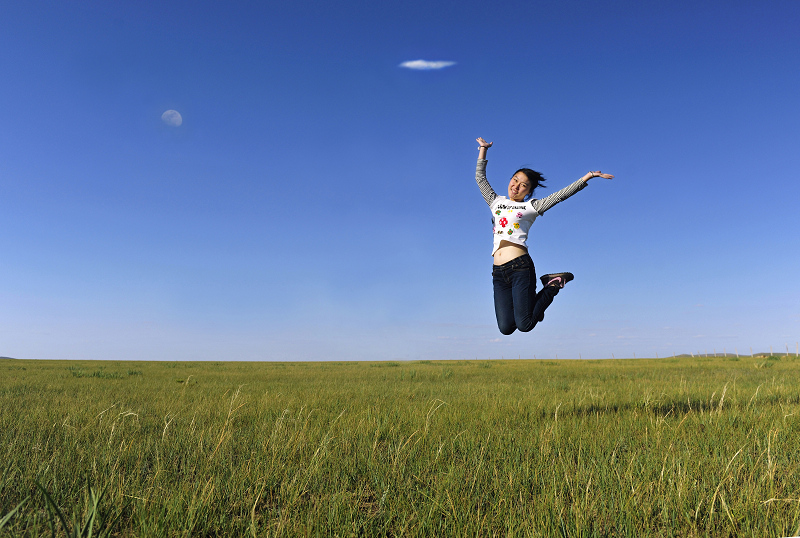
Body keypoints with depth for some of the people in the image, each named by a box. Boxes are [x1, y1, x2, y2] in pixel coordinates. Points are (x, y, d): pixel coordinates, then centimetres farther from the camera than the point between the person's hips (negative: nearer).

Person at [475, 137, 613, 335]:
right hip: (498, 272, 4)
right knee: (506, 328, -6)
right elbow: (480, 177, 27)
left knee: (524, 325, -10)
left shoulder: (531, 207, 10)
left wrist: (588, 176, -3)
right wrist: (483, 148, 29)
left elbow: (561, 195, 3)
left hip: (520, 267, -4)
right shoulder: (496, 202, 20)